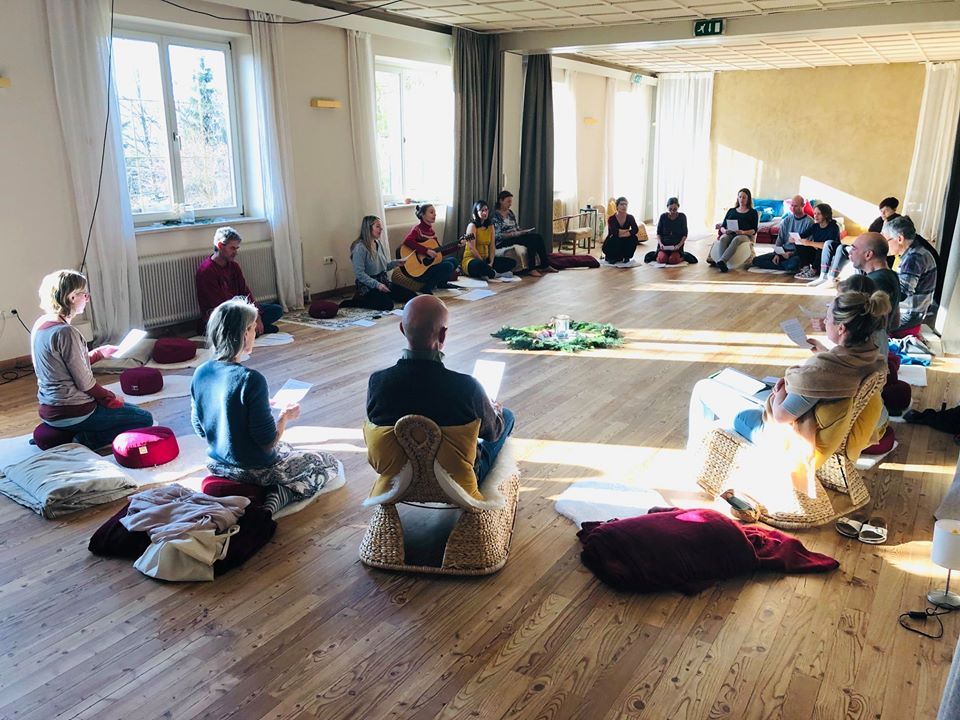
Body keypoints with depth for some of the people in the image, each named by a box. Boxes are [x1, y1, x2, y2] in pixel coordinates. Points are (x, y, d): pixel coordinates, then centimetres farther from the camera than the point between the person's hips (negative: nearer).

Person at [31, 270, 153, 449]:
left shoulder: (41, 324, 4)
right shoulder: (65, 332, -24)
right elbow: (84, 383, -19)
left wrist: (100, 352, 16)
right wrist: (112, 399, -4)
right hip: (71, 412, -10)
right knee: (144, 419, 0)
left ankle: (68, 435, 13)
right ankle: (84, 440, -7)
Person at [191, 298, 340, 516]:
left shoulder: (200, 373, -7)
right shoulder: (250, 380, -29)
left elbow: (200, 429, 6)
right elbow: (268, 442, -25)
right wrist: (285, 416, -4)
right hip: (256, 470, -8)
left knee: (286, 449, 37)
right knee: (329, 464, 11)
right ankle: (277, 497, -6)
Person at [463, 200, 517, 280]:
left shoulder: (490, 226, 12)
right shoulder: (472, 226, -8)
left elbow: (492, 247, 6)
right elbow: (472, 248, -15)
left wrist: (491, 263, -11)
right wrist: (485, 264, -17)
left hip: (486, 259, 7)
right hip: (471, 259, -7)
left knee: (512, 262, -4)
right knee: (479, 265, -43)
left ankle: (488, 272, -20)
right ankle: (495, 274, -16)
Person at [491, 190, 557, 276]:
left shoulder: (510, 213, 16)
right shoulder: (495, 215, -9)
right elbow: (497, 236, -16)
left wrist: (522, 232, -2)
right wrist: (515, 234, -21)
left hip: (515, 237, 8)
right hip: (503, 242, -8)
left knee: (538, 236, -14)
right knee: (531, 239, -28)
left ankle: (545, 266, -11)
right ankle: (532, 269, -25)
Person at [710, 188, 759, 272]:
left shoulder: (753, 212, 18)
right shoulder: (731, 211, 27)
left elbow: (754, 230, 6)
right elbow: (723, 226, 18)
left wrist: (743, 232, -15)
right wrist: (725, 231, -8)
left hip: (745, 235, -2)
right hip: (729, 234, 3)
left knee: (736, 239, -40)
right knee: (723, 239, -36)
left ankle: (720, 261, -59)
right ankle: (723, 265, -53)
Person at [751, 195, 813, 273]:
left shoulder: (809, 222, -4)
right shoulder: (786, 220, 13)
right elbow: (780, 238, 12)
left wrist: (792, 253, -20)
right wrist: (777, 254, -5)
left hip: (798, 253, -6)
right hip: (784, 252, 6)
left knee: (793, 263, -44)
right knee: (756, 260, -12)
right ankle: (788, 267, -14)